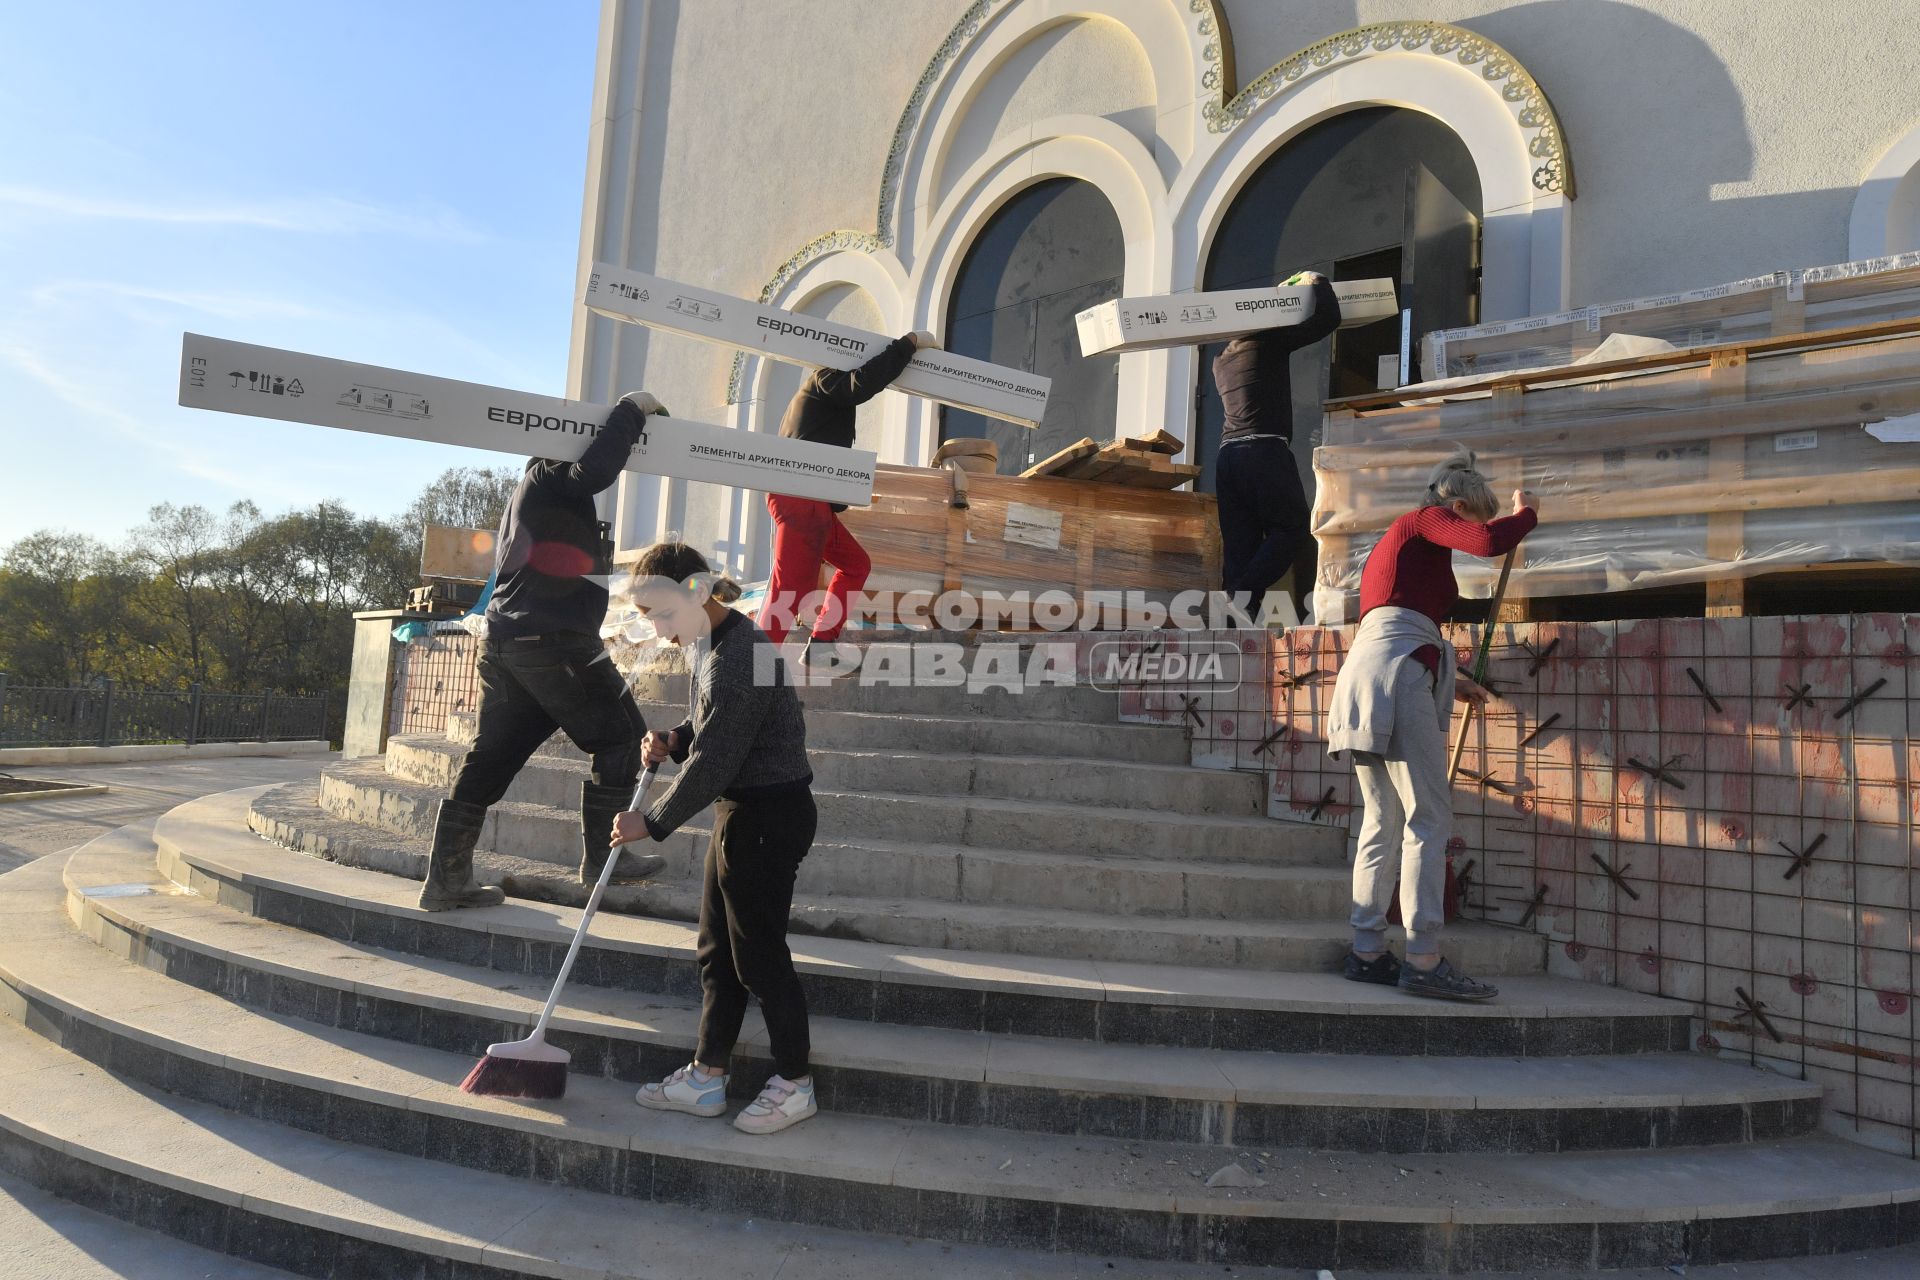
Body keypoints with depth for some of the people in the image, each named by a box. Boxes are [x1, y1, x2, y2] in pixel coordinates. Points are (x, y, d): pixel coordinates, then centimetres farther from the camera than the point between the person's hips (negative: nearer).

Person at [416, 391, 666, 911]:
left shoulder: (534, 488, 26)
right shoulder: (549, 477, -4)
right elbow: (596, 468, -23)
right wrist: (631, 409, -12)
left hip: (507, 639, 10)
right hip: (554, 641, -10)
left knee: (491, 755, 8)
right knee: (619, 736, 2)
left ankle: (446, 878, 9)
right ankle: (601, 858, 4)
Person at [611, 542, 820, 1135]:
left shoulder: (738, 655, -24)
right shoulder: (713, 642, 8)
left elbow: (713, 762, -23)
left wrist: (653, 821, -12)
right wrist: (674, 740, 1)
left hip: (769, 814, -10)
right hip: (741, 810, 10)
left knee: (758, 951, 1)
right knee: (717, 949, 15)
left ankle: (794, 1083, 18)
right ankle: (706, 1077, 27)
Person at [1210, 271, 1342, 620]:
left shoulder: (1221, 360, 22)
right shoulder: (1268, 342, 2)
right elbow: (1328, 317, 1)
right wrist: (1317, 282, 17)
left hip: (1227, 454, 7)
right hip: (1265, 451, -7)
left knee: (1238, 541, 4)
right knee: (1290, 529, 1)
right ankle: (1245, 592, -16)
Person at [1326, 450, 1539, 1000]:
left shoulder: (1393, 542, 32)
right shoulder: (1426, 519, 5)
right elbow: (1490, 541, -15)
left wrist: (1448, 682, 36)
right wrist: (1527, 512, 5)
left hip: (1364, 670, 10)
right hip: (1396, 675, -10)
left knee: (1384, 820, 9)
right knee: (1429, 817, -9)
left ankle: (1368, 953, 10)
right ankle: (1422, 961, -10)